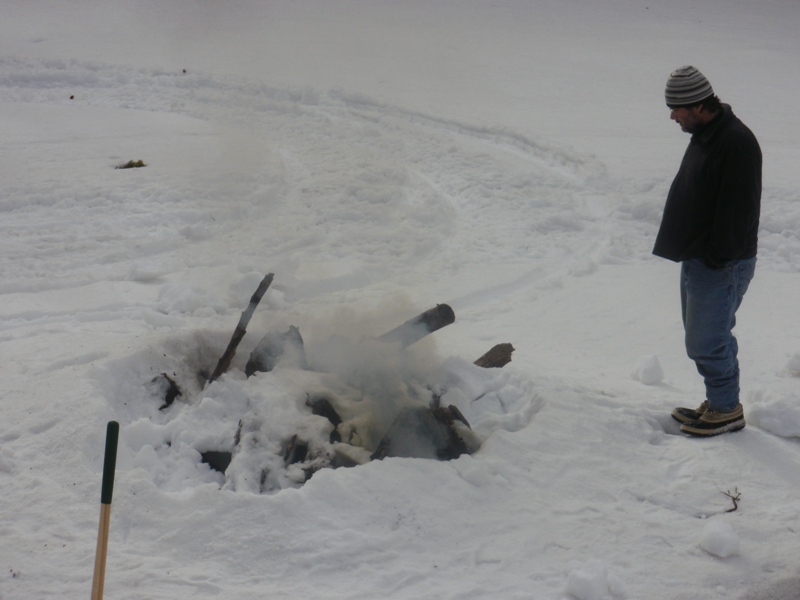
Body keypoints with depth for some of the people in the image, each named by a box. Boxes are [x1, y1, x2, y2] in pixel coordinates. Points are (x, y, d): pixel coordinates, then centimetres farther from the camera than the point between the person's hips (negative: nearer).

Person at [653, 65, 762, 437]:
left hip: (722, 266, -10)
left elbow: (736, 211, -23)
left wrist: (718, 258, -20)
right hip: (696, 259, 10)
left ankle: (727, 410, 11)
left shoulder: (736, 143, -21)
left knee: (708, 342, -4)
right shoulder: (704, 136, 12)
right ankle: (717, 402, 29)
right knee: (701, 338, 17)